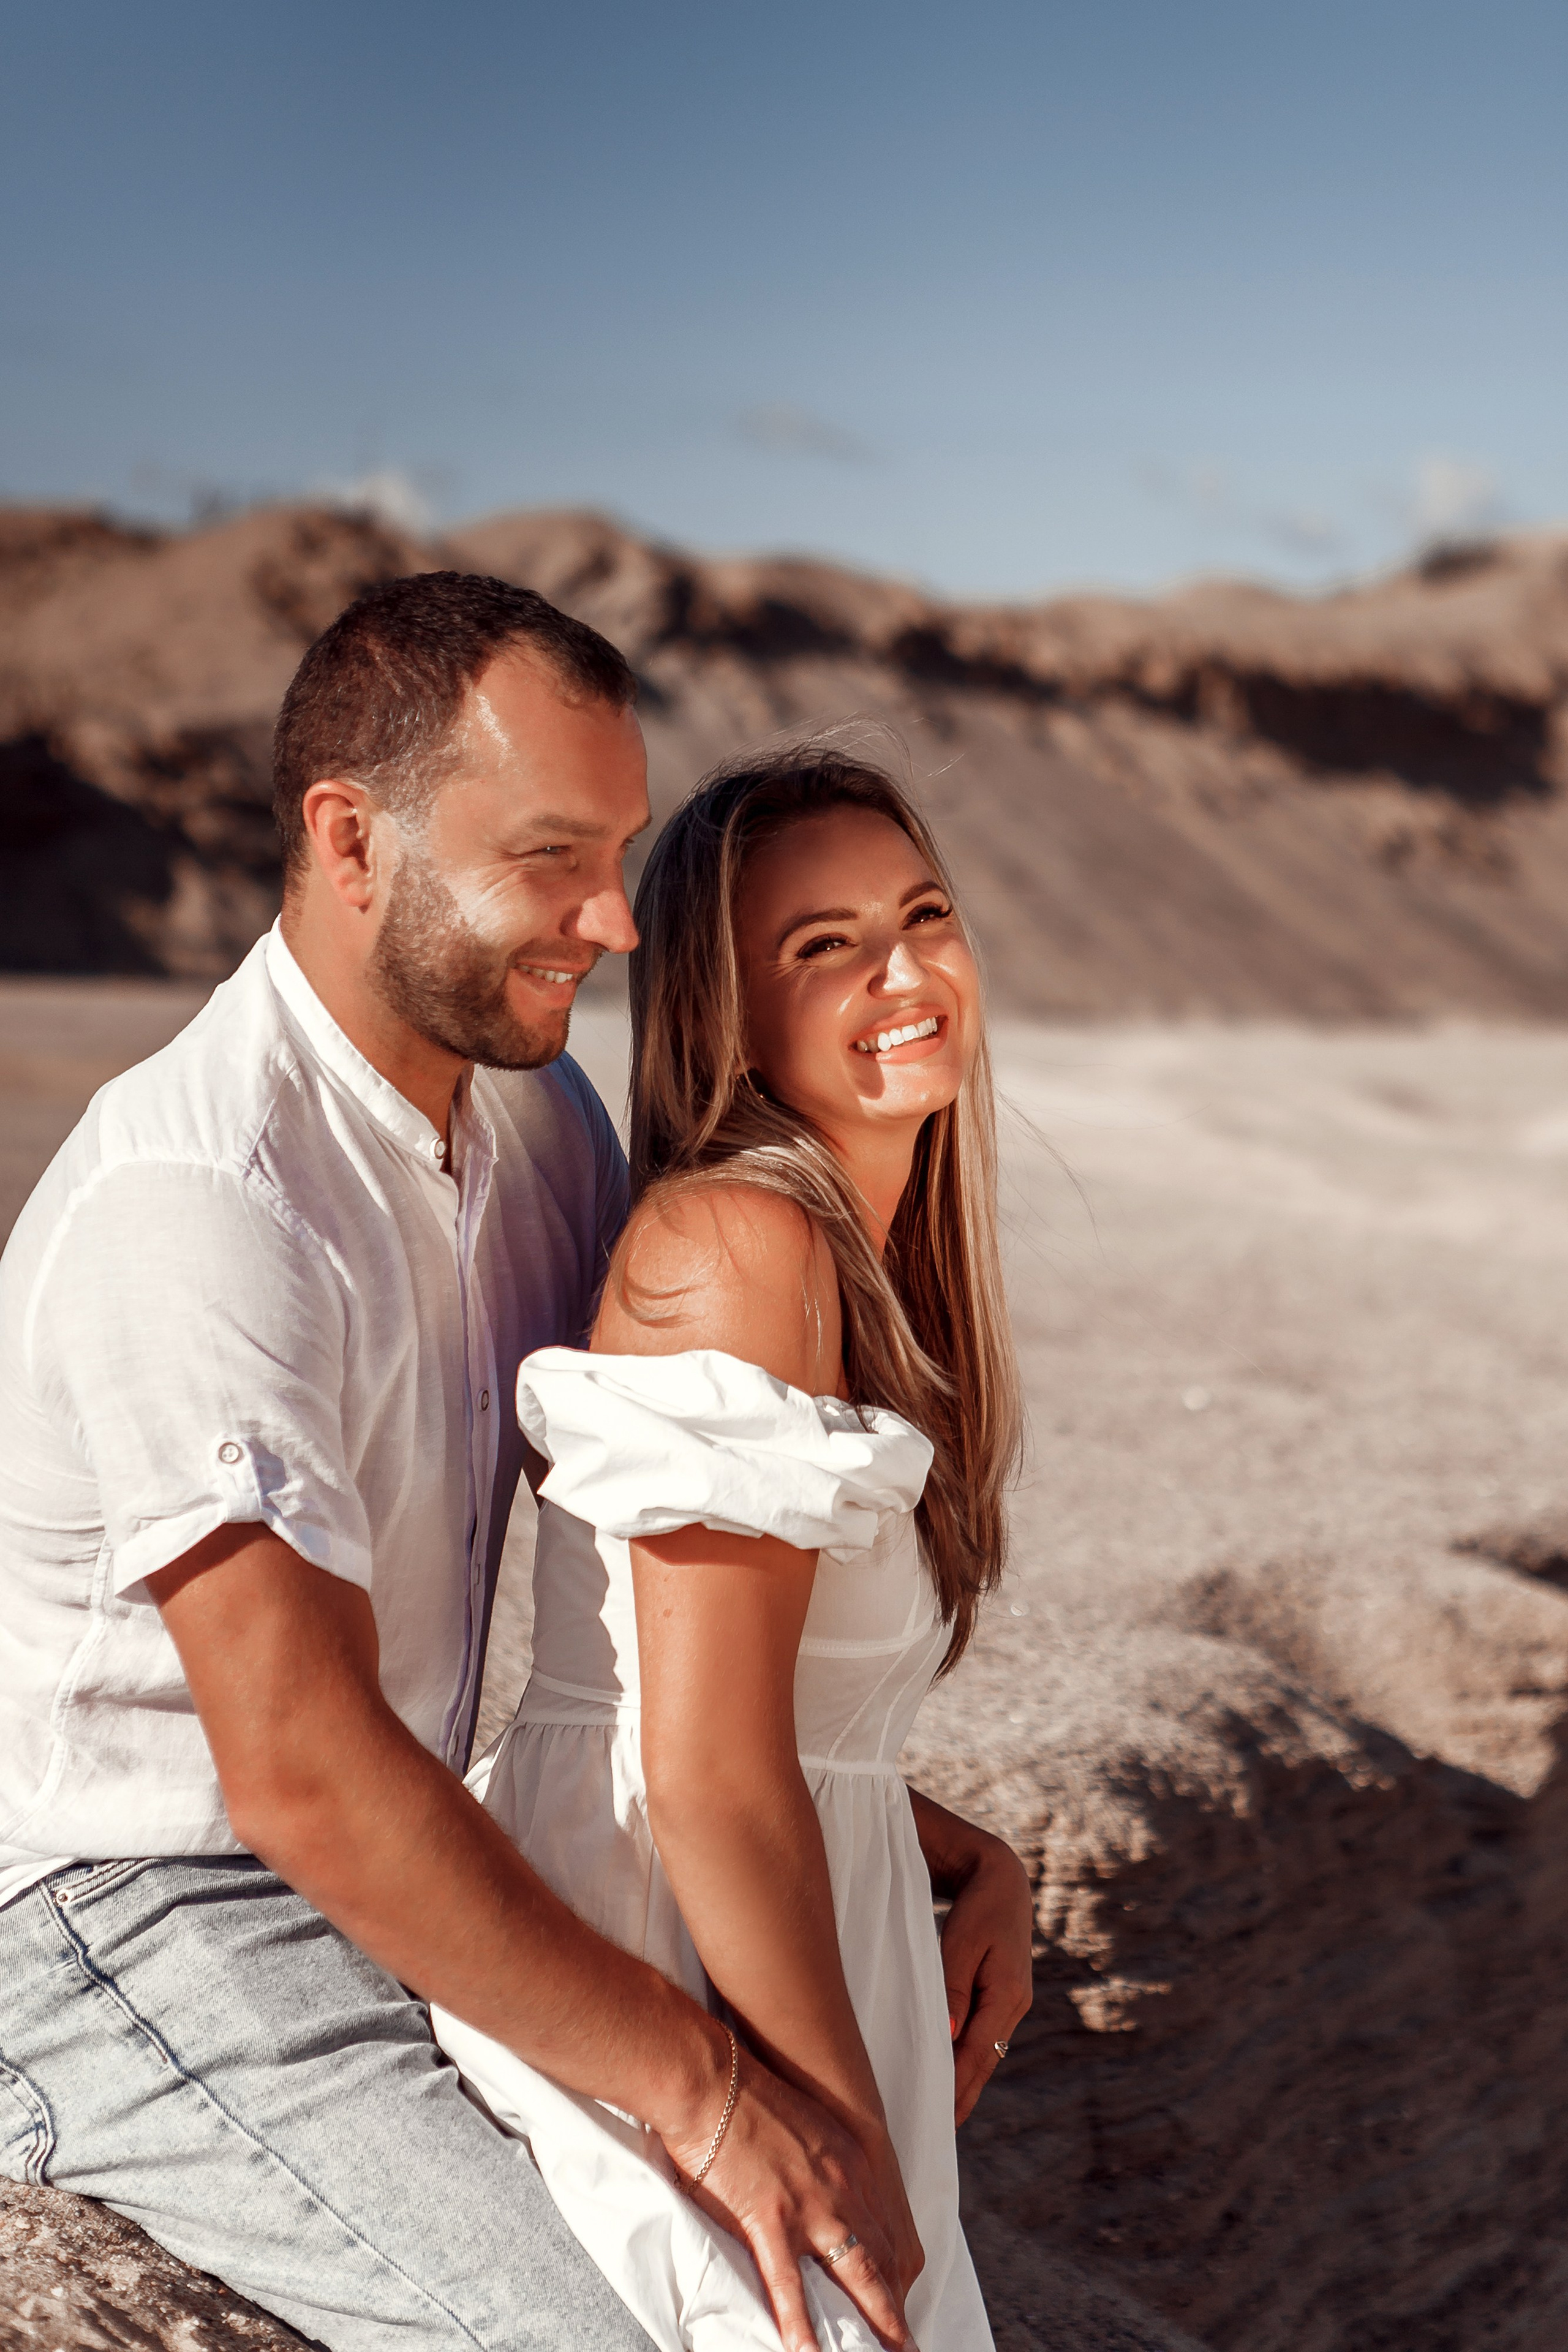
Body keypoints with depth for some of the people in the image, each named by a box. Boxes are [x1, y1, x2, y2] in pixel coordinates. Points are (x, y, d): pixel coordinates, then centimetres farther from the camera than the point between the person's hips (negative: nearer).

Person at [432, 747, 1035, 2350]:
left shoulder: (864, 1268, 9)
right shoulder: (742, 1242, -20)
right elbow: (707, 1770, -23)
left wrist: (973, 1865, 1)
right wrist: (861, 2177, -18)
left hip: (774, 1933, 9)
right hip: (665, 1976, -9)